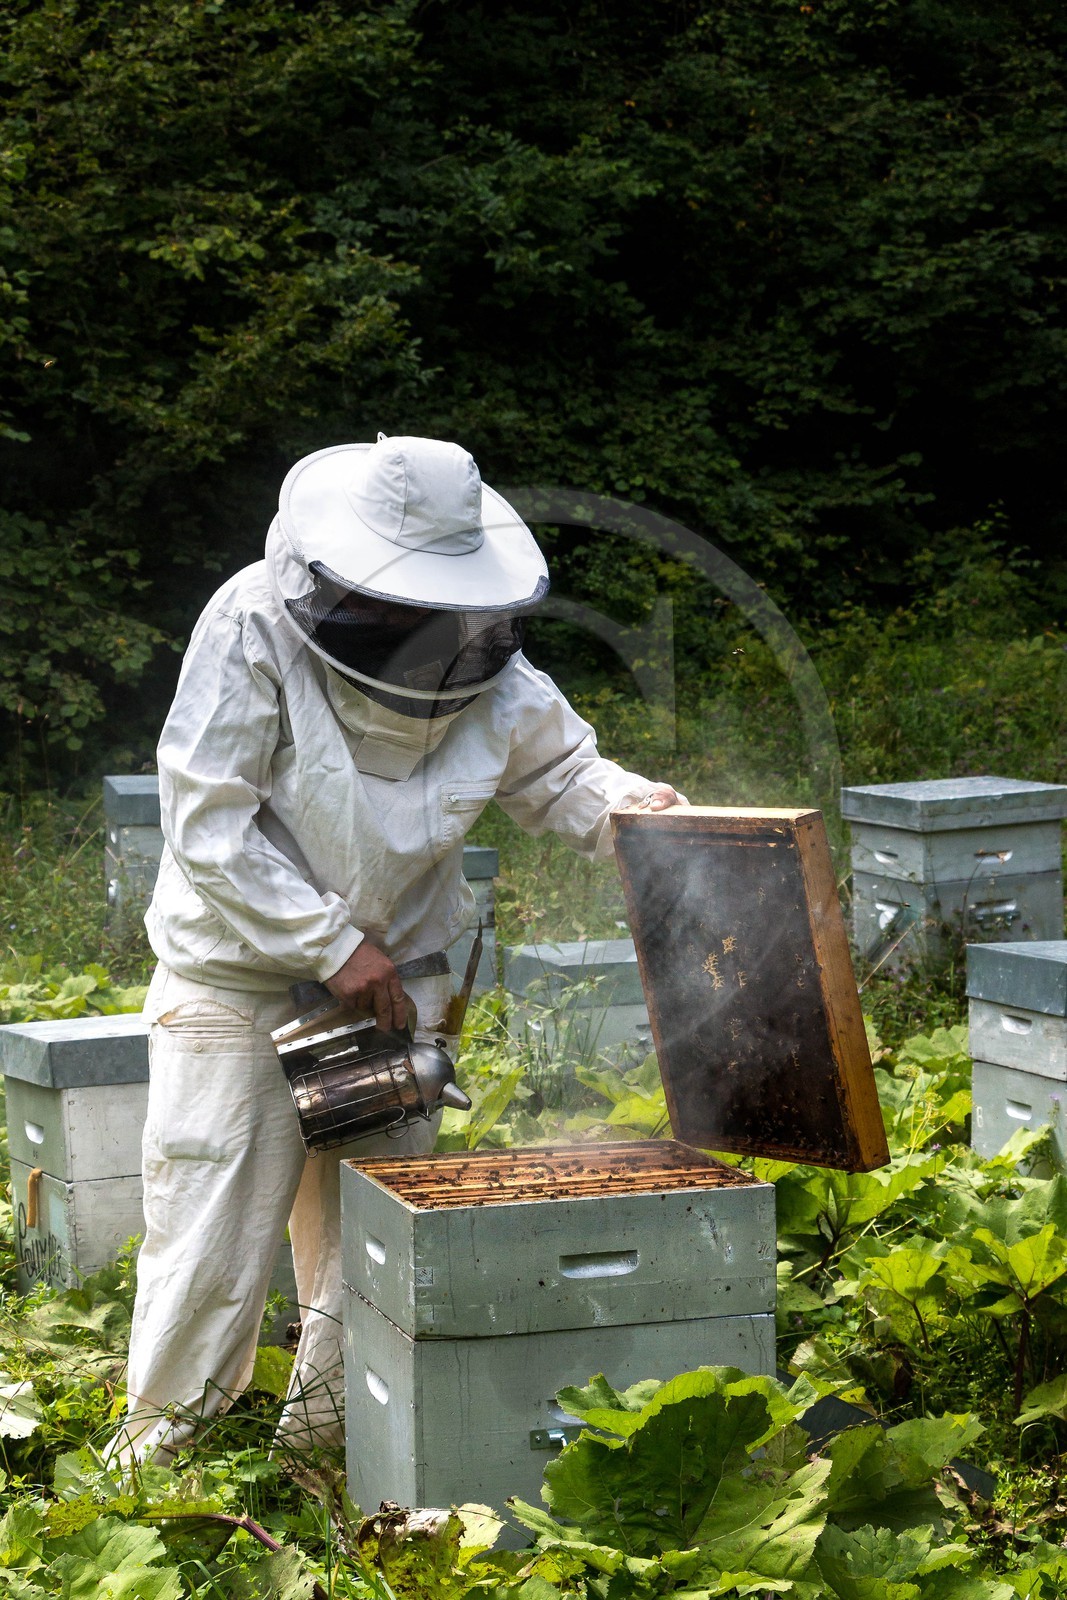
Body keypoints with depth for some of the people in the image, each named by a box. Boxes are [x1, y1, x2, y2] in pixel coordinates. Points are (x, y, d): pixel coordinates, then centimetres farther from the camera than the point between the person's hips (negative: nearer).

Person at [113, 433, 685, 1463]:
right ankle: (163, 1419, 21)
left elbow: (555, 766, 9)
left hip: (393, 974, 4)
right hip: (241, 971, -4)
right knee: (213, 1215, 2)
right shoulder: (254, 628, -22)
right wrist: (330, 944, -23)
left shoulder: (483, 658, -8)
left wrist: (632, 808, -14)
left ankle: (330, 1418, 27)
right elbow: (208, 825, -22)